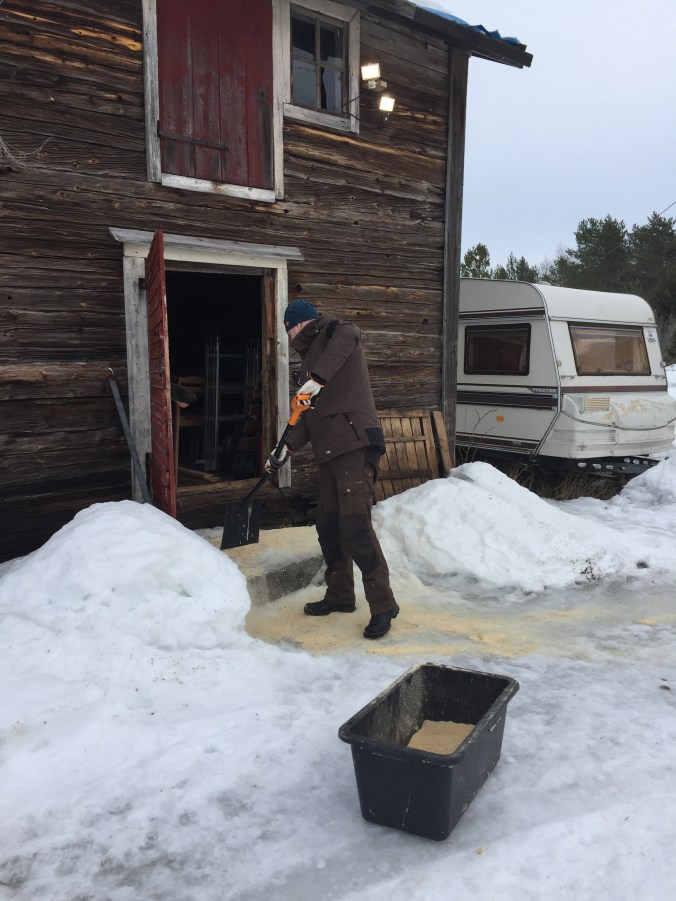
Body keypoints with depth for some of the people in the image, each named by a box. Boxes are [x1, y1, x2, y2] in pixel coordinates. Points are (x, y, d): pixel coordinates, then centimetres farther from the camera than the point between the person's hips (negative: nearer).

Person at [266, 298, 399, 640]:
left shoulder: (330, 331, 2)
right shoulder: (310, 355, 28)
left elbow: (348, 334, -26)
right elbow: (310, 416, 27)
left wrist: (317, 379, -32)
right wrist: (286, 449, 18)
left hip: (355, 445, -10)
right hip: (330, 451, 10)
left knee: (355, 527, -12)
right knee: (328, 525, 13)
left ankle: (383, 605, -3)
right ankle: (340, 595, 27)